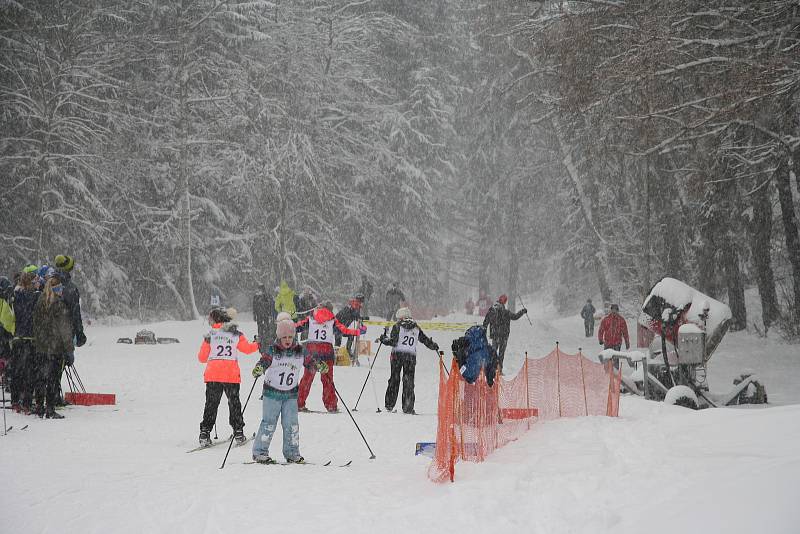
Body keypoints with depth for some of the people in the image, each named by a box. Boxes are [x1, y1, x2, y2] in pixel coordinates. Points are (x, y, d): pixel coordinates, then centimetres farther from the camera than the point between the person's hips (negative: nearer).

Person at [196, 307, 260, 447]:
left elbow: (202, 358, 4)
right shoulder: (237, 335, 5)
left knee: (211, 404, 7)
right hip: (232, 375, 1)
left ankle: (205, 434, 2)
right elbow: (247, 348, 16)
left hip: (213, 375, -1)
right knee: (234, 403, 14)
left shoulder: (210, 335, 1)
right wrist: (258, 345, 35)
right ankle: (238, 433, 13)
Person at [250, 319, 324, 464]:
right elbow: (264, 361, -18)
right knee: (269, 423, -1)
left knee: (291, 423, 1)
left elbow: (309, 362, 6)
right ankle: (260, 452, 8)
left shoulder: (301, 351, 1)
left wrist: (320, 366, -13)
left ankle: (292, 453, 12)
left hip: (291, 394, 3)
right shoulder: (272, 350, -9)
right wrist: (258, 369, -40)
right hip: (272, 392, -3)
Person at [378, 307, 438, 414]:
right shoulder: (416, 328, 9)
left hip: (397, 355, -1)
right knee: (409, 382, 4)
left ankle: (389, 405, 8)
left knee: (394, 379, 7)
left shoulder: (397, 326, 0)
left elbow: (393, 341, -7)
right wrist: (434, 346, 31)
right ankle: (408, 407, -2)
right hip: (411, 357, 1)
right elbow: (425, 340, 14)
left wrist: (383, 339, 9)